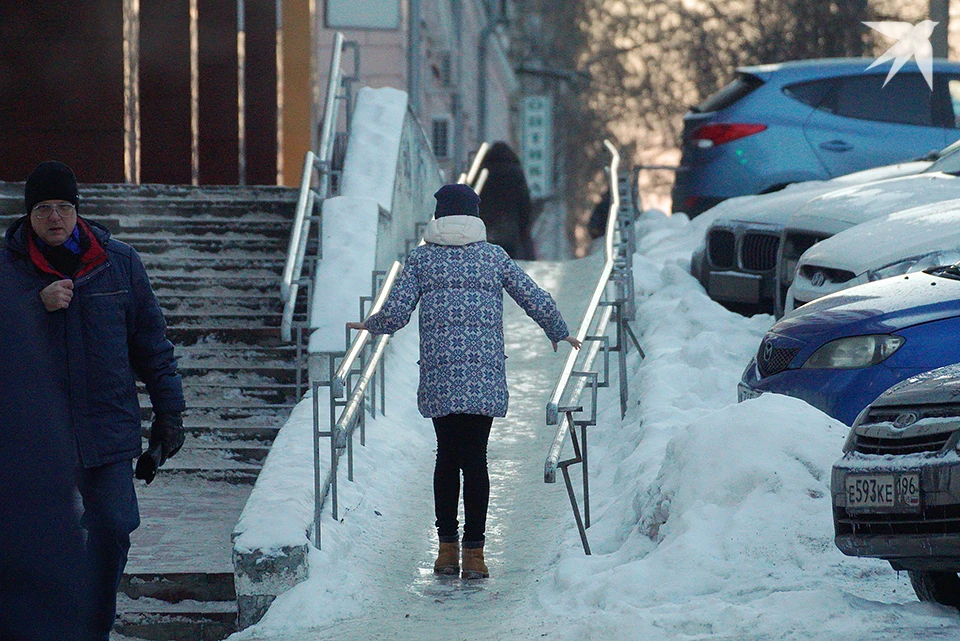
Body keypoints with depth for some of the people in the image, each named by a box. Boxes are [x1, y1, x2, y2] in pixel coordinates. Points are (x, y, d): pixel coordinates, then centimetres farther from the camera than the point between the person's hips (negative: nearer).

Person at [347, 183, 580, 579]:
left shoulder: (422, 258, 8)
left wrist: (370, 326, 24)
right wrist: (559, 334, 27)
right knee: (475, 457, 0)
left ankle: (447, 548, 10)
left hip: (438, 370, 0)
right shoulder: (494, 257, 9)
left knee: (447, 456, 10)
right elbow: (537, 302, 9)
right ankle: (474, 551, -4)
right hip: (484, 370, 0)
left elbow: (396, 312, 2)